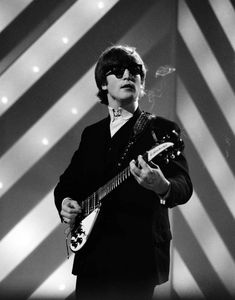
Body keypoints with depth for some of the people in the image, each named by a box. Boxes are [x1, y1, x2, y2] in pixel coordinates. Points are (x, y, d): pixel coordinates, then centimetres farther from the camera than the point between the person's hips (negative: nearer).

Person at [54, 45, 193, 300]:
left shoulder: (161, 130, 0)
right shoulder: (91, 133, 17)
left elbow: (184, 186, -13)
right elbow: (68, 180, 25)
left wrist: (162, 187, -36)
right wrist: (64, 201, 2)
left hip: (138, 258, -5)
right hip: (91, 254, 5)